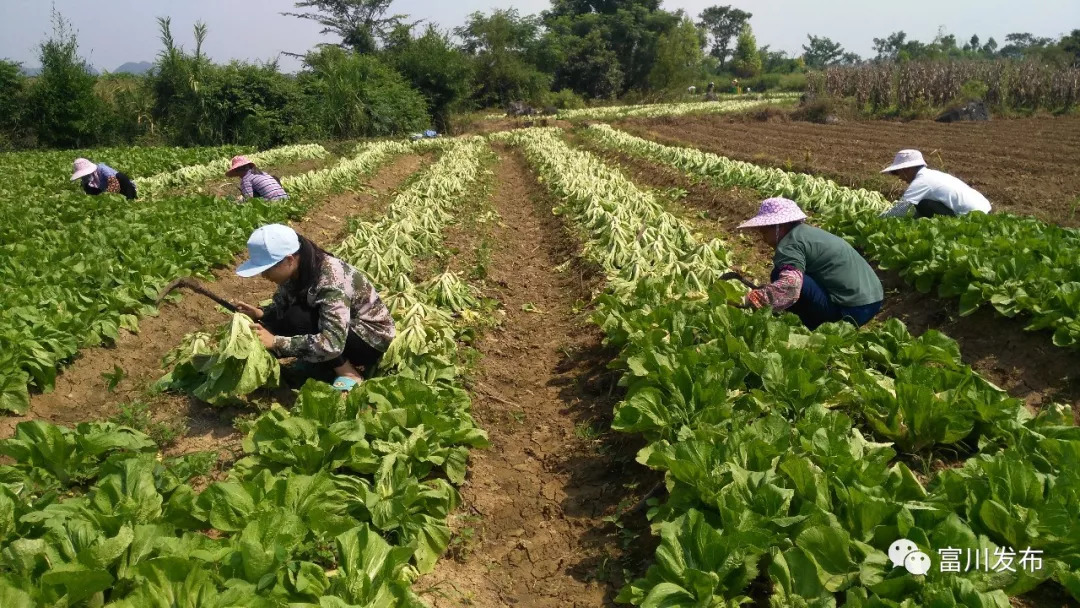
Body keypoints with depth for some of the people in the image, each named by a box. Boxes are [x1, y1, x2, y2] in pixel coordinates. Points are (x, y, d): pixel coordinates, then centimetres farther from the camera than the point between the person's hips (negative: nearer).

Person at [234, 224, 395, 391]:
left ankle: (349, 374, -12)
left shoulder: (330, 281, -33)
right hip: (337, 329, 8)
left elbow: (331, 344, -39)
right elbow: (282, 306, 8)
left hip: (372, 335, -8)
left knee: (297, 318, -27)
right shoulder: (293, 272, -10)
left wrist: (276, 342, -35)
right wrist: (260, 314, -14)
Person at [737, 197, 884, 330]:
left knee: (782, 276, -16)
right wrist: (755, 293, 22)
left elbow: (788, 287, -31)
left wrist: (745, 301, -31)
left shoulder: (791, 243, -14)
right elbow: (791, 282, 23)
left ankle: (812, 329, -4)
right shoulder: (803, 233, 16)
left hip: (852, 309, -10)